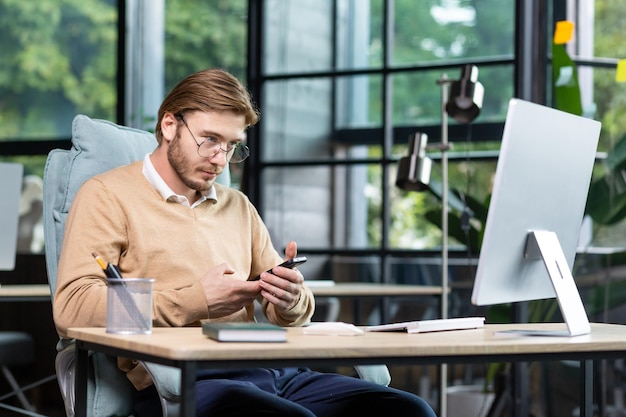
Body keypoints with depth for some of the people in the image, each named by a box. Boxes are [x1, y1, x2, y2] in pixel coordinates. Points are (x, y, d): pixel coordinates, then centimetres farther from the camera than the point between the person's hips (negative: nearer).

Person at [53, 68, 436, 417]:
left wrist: (291, 298, -1)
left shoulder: (239, 207, 26)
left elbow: (293, 314, 25)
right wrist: (195, 302, -10)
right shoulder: (107, 196, 7)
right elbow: (72, 308, -9)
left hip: (270, 372, 6)